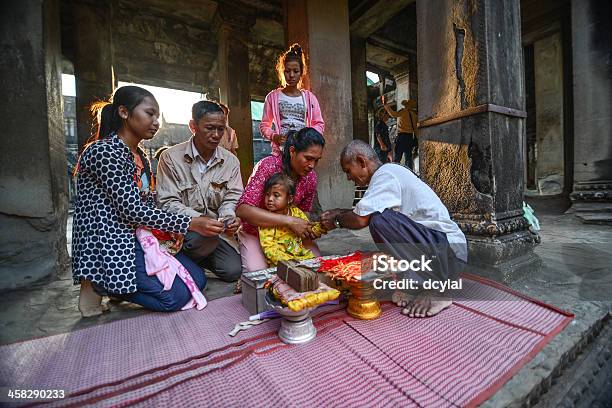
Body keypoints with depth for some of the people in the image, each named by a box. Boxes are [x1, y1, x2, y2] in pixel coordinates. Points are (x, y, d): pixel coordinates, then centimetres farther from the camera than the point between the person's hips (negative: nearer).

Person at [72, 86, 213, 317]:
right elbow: (132, 210, -21)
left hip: (139, 239, 9)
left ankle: (117, 285, 11)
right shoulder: (105, 150, -15)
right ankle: (99, 287, 3)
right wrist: (189, 224, -20)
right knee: (176, 296, -15)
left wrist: (171, 231, -4)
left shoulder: (140, 157, 13)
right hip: (109, 244, -8)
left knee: (197, 279, 2)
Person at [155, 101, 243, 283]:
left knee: (233, 271, -13)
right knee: (203, 238, -35)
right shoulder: (171, 157, -8)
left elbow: (231, 199, 1)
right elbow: (168, 203, -12)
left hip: (215, 228, 4)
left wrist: (229, 218, -23)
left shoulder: (231, 161, 2)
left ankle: (197, 257, 16)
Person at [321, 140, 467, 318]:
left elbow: (361, 219, -25)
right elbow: (365, 212, 19)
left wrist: (337, 221, -6)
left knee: (380, 221, -27)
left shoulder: (385, 174, -17)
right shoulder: (390, 171, 13)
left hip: (448, 250, -10)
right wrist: (341, 212, 12)